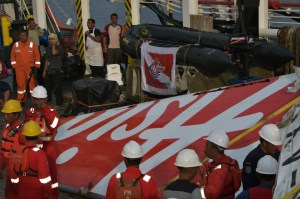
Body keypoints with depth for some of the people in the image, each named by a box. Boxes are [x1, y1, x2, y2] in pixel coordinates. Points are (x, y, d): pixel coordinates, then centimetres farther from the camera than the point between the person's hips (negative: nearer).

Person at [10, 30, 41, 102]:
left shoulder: (32, 45, -1)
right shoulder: (15, 45, 3)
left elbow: (37, 56, 3)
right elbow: (12, 57, 8)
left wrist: (36, 67, -2)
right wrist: (14, 67, 3)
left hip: (30, 68, -1)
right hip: (19, 68, 1)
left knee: (32, 83, 0)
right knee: (20, 84, 4)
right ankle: (20, 100, 13)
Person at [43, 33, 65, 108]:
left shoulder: (60, 48, -6)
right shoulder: (48, 48, 14)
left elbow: (54, 53, -26)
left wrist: (54, 45, -11)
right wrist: (44, 71, 18)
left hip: (57, 71, -7)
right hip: (49, 71, 7)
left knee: (58, 88, -6)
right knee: (48, 87, 13)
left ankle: (59, 103, -1)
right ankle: (48, 100, 28)